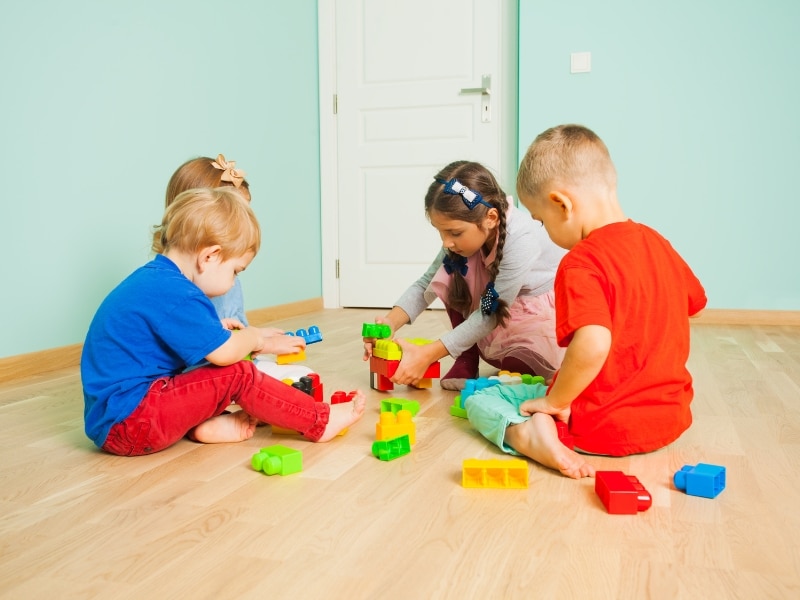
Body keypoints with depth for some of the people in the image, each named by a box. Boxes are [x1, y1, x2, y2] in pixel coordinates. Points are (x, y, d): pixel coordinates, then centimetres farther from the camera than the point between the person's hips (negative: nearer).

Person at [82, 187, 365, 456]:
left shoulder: (151, 280, 11)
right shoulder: (174, 294, -21)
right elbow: (225, 352, -20)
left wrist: (217, 330, 16)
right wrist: (252, 337, 0)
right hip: (128, 422, -10)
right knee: (239, 375, -11)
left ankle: (206, 424, -5)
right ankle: (321, 422, -1)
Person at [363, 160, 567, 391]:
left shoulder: (522, 241, -34)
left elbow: (490, 315, -31)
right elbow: (426, 283, -10)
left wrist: (427, 355, -35)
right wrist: (390, 322, -28)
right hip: (503, 313, 6)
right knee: (453, 272, -18)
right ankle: (466, 361, -8)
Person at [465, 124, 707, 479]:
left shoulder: (581, 263, -22)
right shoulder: (657, 242, 3)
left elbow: (592, 345, -36)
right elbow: (694, 306, 18)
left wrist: (554, 401, -20)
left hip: (601, 426, -8)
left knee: (478, 398, 2)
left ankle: (527, 434, -22)